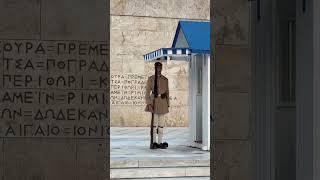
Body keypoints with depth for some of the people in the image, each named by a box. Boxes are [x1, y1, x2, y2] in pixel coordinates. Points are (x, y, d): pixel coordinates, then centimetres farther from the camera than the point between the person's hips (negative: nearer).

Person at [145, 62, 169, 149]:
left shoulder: (165, 79, 11)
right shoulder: (150, 79, 2)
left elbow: (167, 92, 15)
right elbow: (147, 92, -1)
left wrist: (168, 104, 10)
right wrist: (149, 103, -11)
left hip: (162, 102, 3)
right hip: (154, 101, -3)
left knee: (161, 122, 3)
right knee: (154, 121, -8)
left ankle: (160, 142, 7)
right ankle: (154, 142, -4)